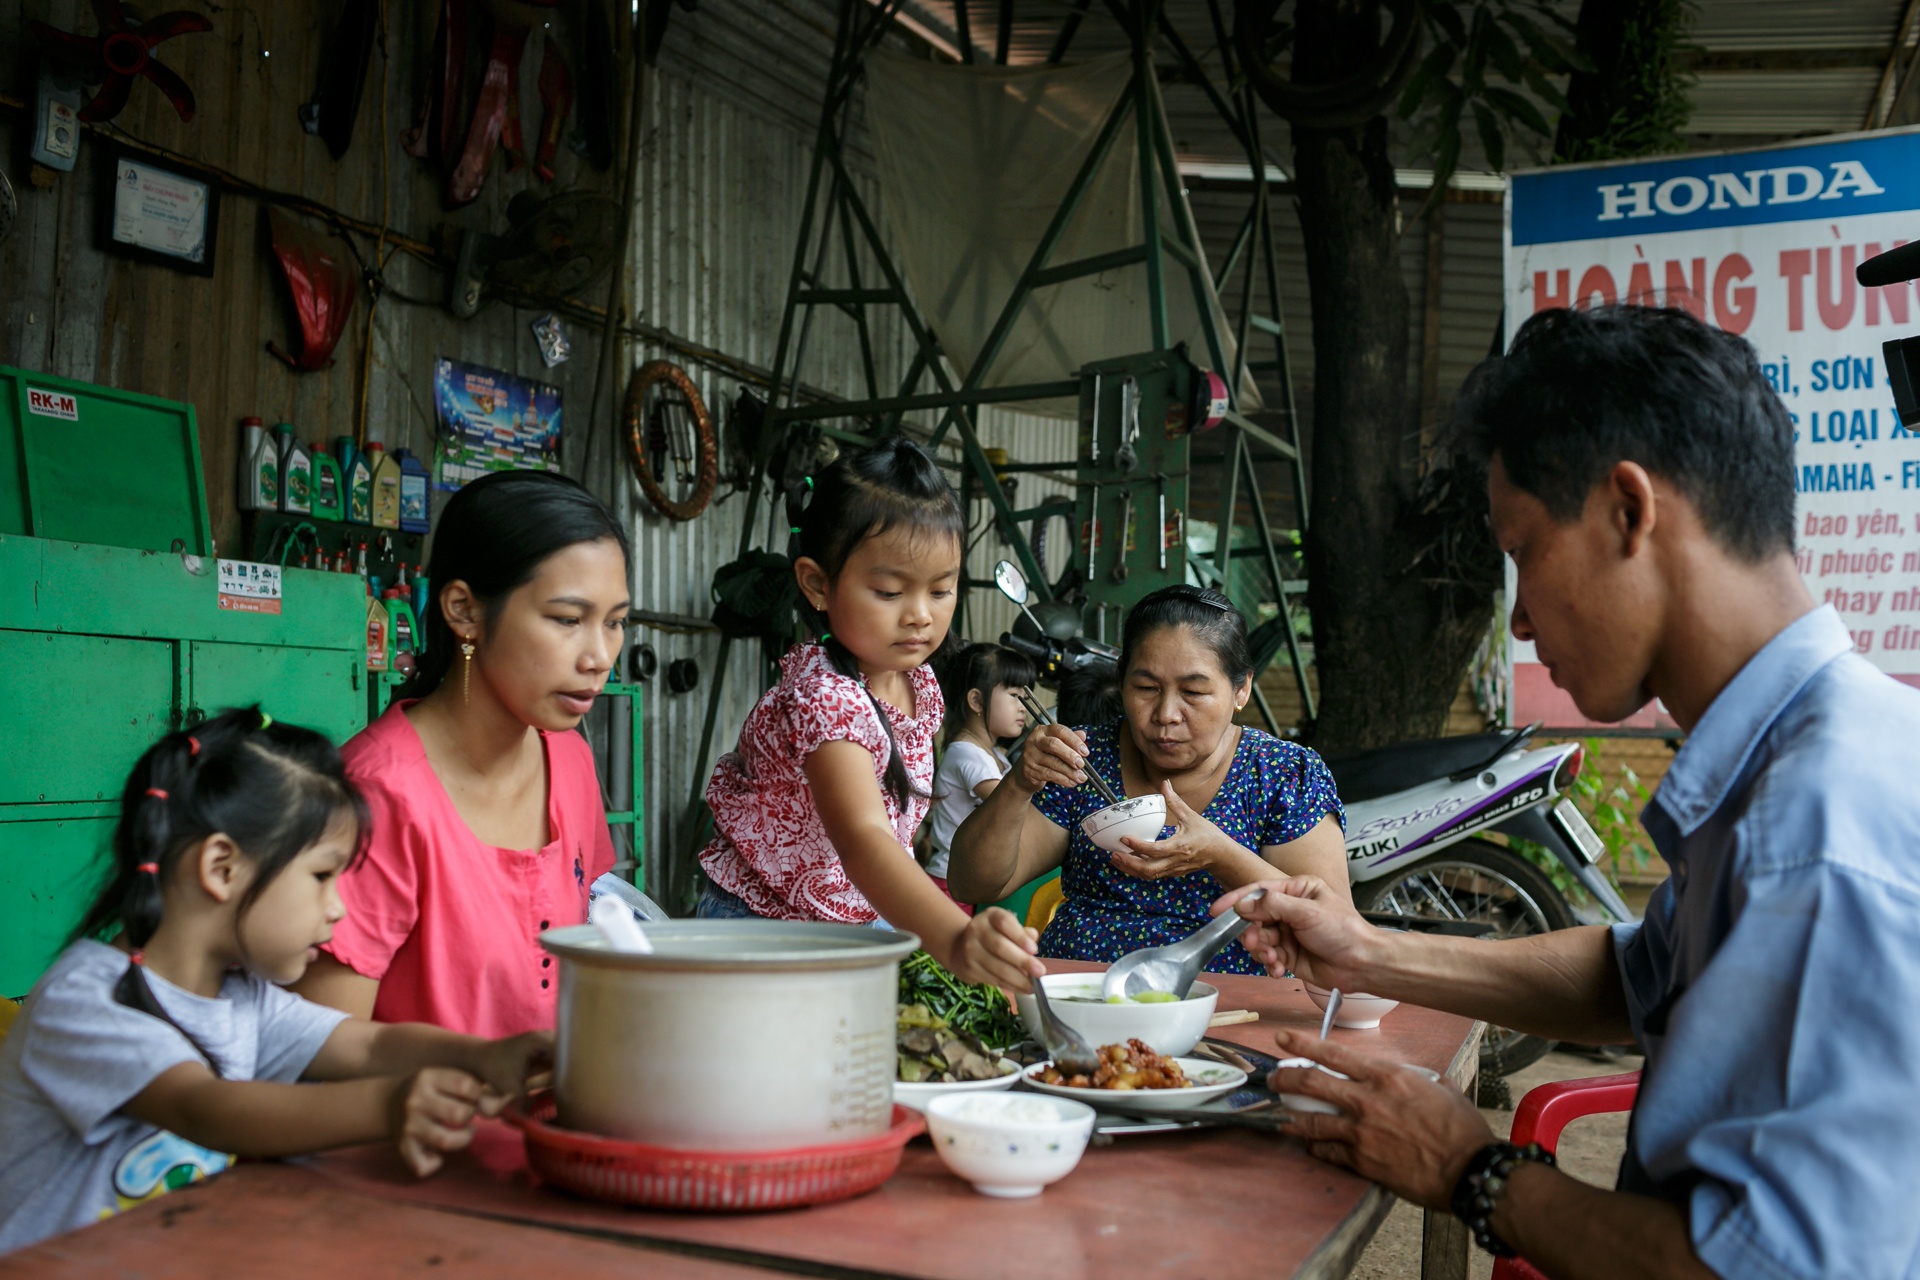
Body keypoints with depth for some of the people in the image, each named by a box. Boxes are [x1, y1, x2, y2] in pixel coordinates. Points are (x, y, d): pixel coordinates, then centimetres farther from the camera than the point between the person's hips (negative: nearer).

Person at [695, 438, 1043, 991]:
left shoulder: (919, 683, -3)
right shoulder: (822, 697, -29)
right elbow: (862, 837, -45)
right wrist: (955, 940, -58)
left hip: (870, 920, 7)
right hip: (767, 931, -6)